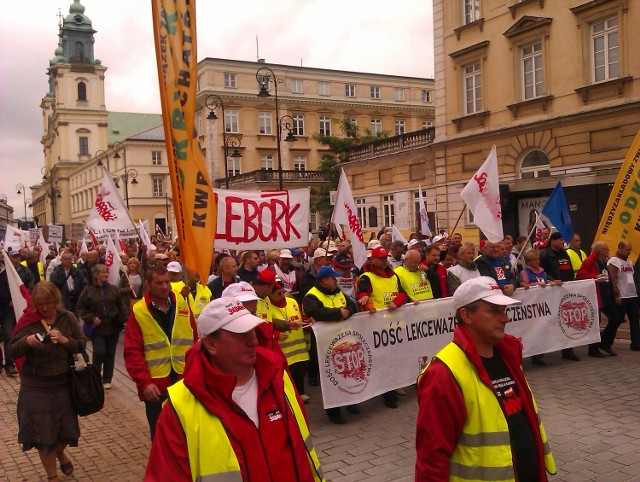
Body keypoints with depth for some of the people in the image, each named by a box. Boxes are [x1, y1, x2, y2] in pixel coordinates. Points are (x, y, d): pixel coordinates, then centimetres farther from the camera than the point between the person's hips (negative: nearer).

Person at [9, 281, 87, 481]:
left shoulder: (68, 318, -4)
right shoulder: (27, 320, -7)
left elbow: (82, 345, -4)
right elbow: (12, 351, -6)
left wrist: (65, 340, -22)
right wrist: (26, 341, -25)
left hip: (63, 383, 1)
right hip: (35, 386, -1)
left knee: (65, 428, 13)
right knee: (42, 431, 8)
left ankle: (60, 453, 47)